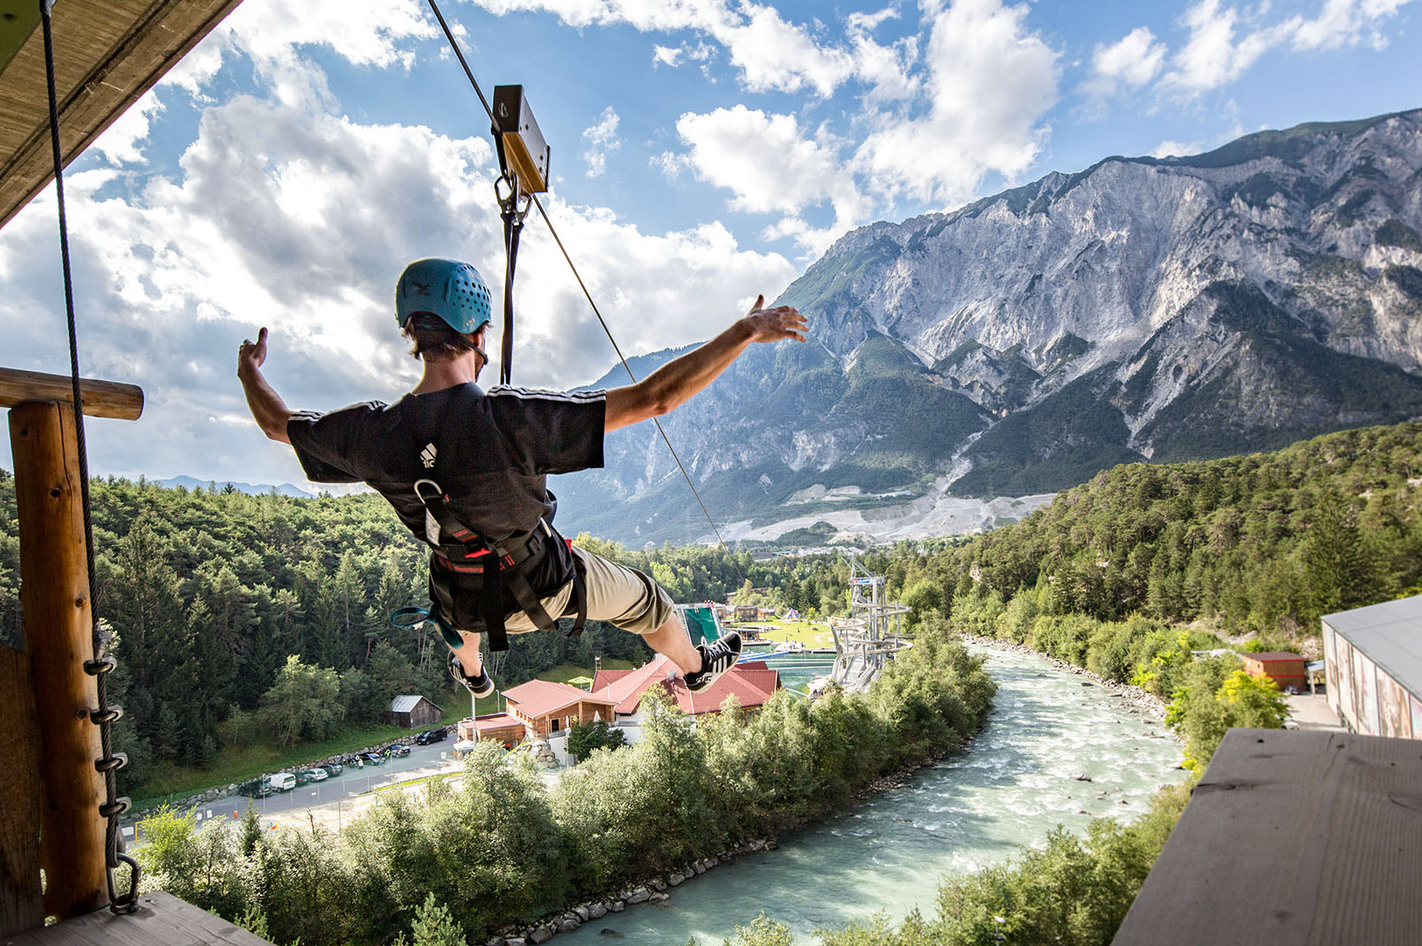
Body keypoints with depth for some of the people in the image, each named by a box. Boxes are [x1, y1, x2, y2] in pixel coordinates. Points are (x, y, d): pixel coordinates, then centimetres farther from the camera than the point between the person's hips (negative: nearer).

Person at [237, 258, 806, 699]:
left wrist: (248, 372, 21)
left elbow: (278, 424, -1)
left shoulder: (373, 433, -23)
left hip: (465, 597, 4)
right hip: (545, 584, -4)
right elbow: (652, 398, -40)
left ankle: (472, 675, 74)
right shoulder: (514, 421, -37)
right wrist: (747, 331, -33)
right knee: (642, 601, 25)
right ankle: (695, 668, 54)